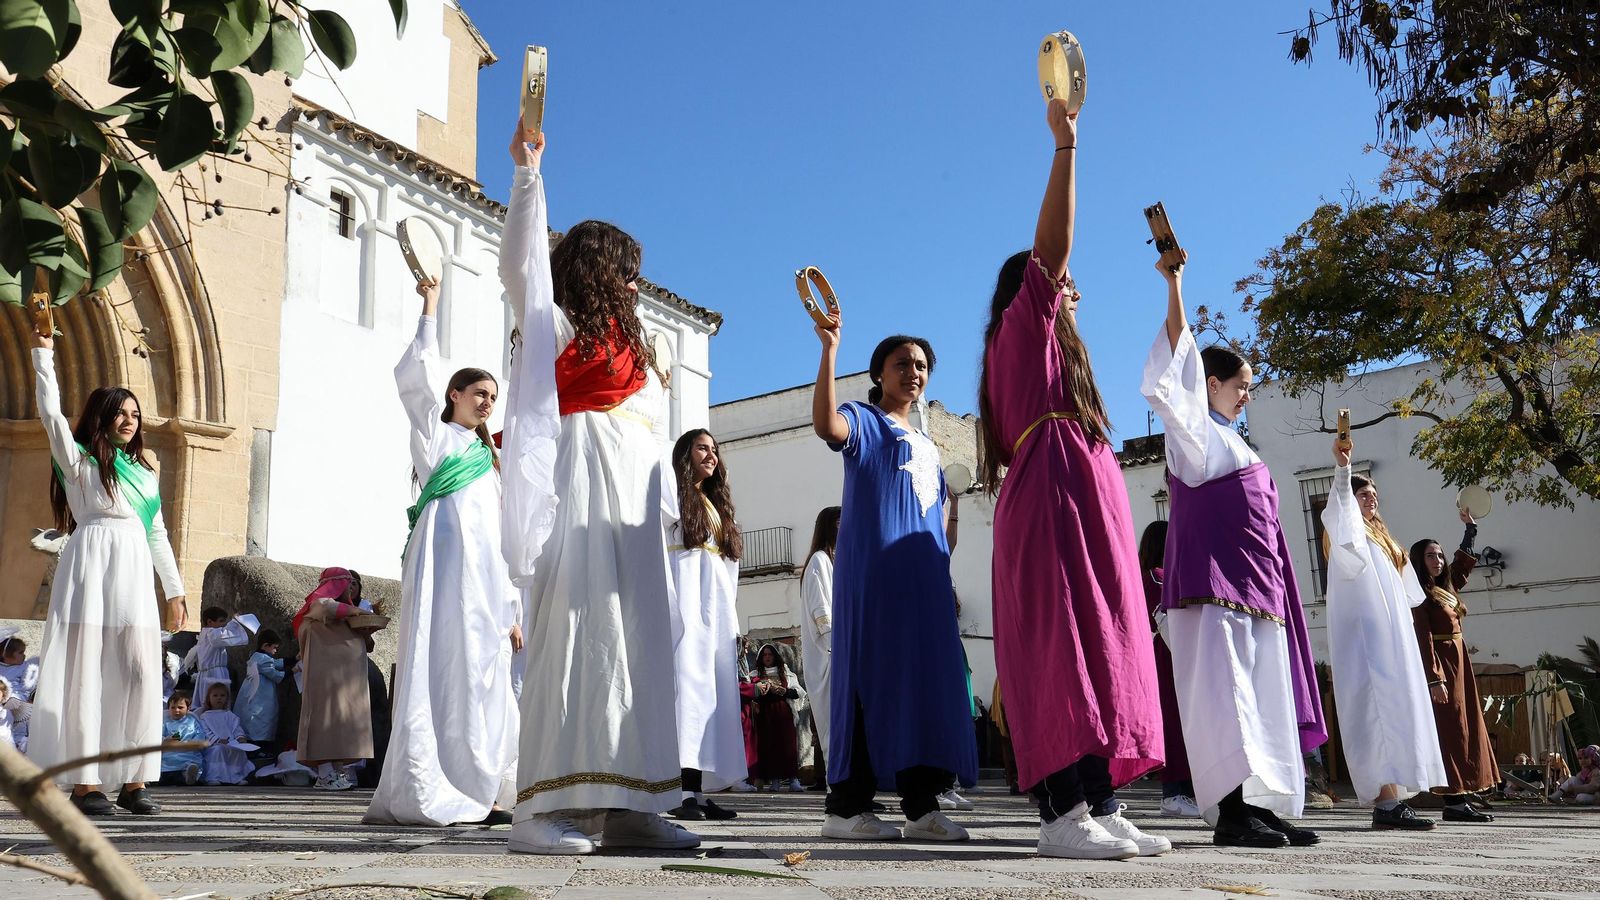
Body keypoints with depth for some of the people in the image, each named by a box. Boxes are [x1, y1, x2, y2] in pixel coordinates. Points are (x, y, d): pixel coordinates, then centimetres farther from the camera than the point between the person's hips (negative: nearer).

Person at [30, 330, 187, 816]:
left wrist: (175, 590, 18)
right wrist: (43, 353, -2)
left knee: (139, 672, -3)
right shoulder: (79, 459, 10)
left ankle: (133, 782, -1)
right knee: (86, 671, -6)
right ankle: (85, 782, -5)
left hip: (134, 574, 4)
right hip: (91, 564, -4)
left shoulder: (144, 472, 22)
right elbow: (51, 412, -5)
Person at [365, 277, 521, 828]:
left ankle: (473, 794, 2)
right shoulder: (434, 434, 13)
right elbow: (415, 376, -6)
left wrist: (512, 608, 18)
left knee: (482, 680, 1)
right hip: (444, 563, -7)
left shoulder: (488, 460, 28)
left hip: (485, 577, 7)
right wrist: (430, 311, -2)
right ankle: (425, 795, -14)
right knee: (440, 673, -13)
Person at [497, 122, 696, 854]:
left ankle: (627, 804, 1)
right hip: (582, 487, -7)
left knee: (635, 642, 0)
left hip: (633, 498, 8)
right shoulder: (552, 324, 8)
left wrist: (668, 504, 15)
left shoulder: (630, 343, 27)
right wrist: (527, 173, -12)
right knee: (574, 635, -16)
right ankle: (540, 808, -16)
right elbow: (522, 261, -7)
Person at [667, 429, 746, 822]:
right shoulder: (671, 496, 5)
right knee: (687, 681, -16)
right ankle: (682, 792, -21)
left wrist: (730, 616, 15)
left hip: (717, 603, 7)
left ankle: (699, 790, 1)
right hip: (685, 597, -7)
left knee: (715, 689, 1)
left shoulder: (719, 505, 27)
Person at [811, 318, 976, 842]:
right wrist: (829, 351, -26)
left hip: (925, 578, 7)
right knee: (870, 676, -9)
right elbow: (826, 425, -20)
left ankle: (921, 804, 5)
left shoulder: (927, 446, 27)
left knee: (927, 678, 2)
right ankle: (847, 805, -5)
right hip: (871, 571, -7)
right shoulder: (863, 421, 5)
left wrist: (943, 573, 16)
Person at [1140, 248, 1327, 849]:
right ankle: (1232, 812, -20)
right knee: (1223, 693, -16)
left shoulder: (1230, 444, 26)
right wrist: (1174, 287, -17)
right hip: (1214, 583, -9)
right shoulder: (1195, 431, 2)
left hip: (1254, 586, 9)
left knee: (1262, 698, 4)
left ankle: (1261, 806, 4)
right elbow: (1176, 369, -13)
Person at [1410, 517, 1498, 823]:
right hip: (1440, 665, -9)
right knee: (1451, 731, -11)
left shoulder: (1445, 588, 15)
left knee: (1466, 729, 7)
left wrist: (1470, 527, 34)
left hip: (1458, 664, 9)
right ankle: (1453, 802, -11)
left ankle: (1460, 799, 8)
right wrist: (1435, 679, -23)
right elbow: (1423, 639, -17)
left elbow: (1463, 562, 34)